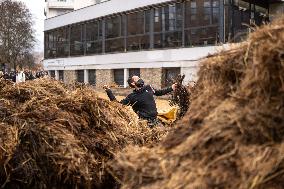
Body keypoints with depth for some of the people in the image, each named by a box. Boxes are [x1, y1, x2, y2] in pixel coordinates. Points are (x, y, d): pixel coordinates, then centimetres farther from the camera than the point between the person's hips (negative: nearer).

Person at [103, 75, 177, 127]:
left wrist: (171, 88, 30)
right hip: (144, 122, -4)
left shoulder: (148, 88, 10)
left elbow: (158, 92, 29)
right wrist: (109, 92, -10)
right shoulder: (132, 97, -3)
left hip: (155, 120, 4)